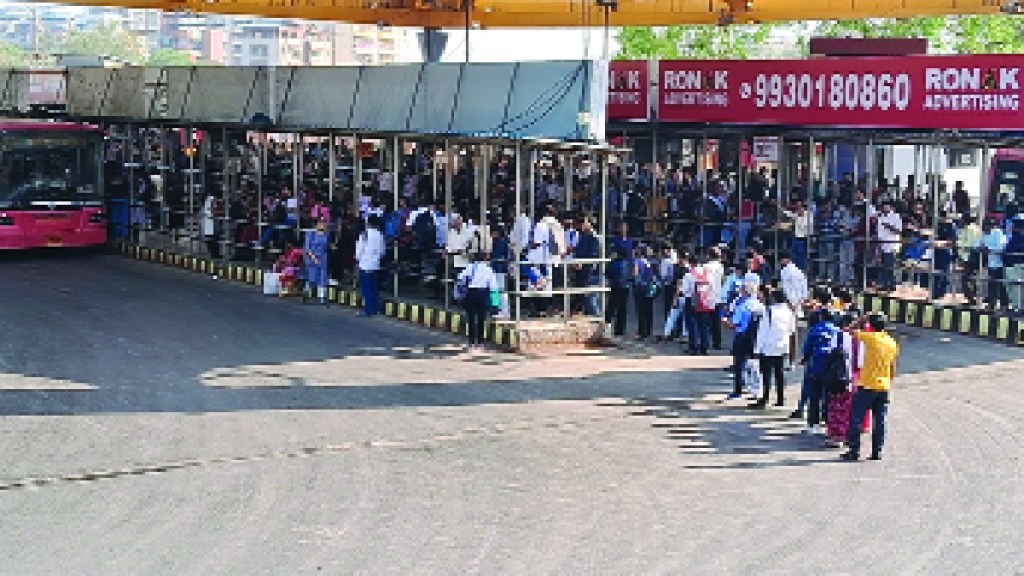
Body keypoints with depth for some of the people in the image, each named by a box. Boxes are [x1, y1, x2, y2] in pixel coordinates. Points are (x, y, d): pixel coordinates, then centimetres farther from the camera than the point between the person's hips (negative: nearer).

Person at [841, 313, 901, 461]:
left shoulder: (871, 338, -12)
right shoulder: (892, 343, 7)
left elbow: (853, 330, -2)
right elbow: (893, 369, 13)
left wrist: (863, 319, 6)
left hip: (867, 386, -6)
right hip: (884, 388, 6)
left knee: (856, 418, 1)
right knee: (880, 421, 9)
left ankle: (854, 451, 0)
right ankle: (877, 452, 10)